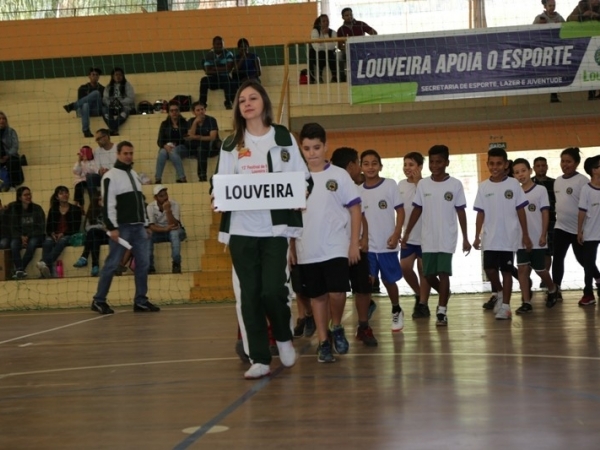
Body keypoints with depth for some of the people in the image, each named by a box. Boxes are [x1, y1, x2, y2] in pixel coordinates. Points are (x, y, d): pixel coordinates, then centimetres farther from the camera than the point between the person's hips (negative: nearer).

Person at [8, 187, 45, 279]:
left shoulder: (37, 208, 1)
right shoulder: (13, 208, 1)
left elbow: (40, 227, 0)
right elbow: (12, 227, 2)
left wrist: (28, 236, -13)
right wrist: (21, 237, -14)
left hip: (34, 236, -1)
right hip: (18, 236, 1)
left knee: (32, 243, -34)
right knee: (14, 244, -32)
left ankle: (18, 270, -36)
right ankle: (19, 270, -45)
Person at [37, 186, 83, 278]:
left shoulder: (75, 209, 8)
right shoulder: (53, 210, 16)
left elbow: (76, 228, 0)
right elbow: (48, 227, 12)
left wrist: (63, 234, -15)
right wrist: (52, 234, -11)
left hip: (69, 236, -2)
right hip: (54, 236, 2)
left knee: (62, 241, -37)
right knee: (48, 242, -33)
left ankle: (45, 263, -58)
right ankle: (47, 271, -51)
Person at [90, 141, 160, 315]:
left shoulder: (134, 174, 19)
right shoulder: (111, 176, -6)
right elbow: (108, 204, -12)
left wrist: (145, 223, 18)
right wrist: (112, 228, -18)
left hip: (138, 227, 7)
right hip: (121, 227, -7)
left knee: (143, 263, 2)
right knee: (112, 264, -5)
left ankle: (140, 301, 7)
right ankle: (99, 301, 3)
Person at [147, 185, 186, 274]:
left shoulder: (174, 204, -18)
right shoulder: (150, 207, -12)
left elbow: (174, 225, -26)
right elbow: (151, 227, -18)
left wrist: (168, 210, -38)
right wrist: (165, 229, -35)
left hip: (175, 231, -2)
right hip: (160, 232, 2)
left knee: (174, 233, -38)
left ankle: (176, 264, -34)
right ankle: (150, 267, -25)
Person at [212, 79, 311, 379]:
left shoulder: (284, 138, 7)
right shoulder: (230, 145, 12)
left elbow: (303, 180, 7)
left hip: (275, 228, -2)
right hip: (241, 229, 2)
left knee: (273, 290, -11)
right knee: (249, 294, 0)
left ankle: (284, 337, 20)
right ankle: (259, 359, 7)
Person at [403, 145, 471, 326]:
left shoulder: (455, 185, -3)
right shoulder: (423, 184, 2)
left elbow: (461, 212, 1)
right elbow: (417, 211, 7)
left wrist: (465, 238, -1)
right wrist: (406, 234, 2)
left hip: (447, 239, -3)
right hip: (428, 239, 3)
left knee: (443, 273, -6)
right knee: (428, 274, 6)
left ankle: (442, 311, 1)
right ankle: (444, 294, 34)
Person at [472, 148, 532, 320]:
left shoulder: (513, 184, -2)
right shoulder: (483, 187, 3)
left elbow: (520, 211, 0)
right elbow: (481, 214, 4)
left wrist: (525, 235, -1)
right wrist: (477, 236, -1)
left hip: (509, 237, -2)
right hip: (490, 238, 2)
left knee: (506, 271, 3)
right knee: (490, 269, -4)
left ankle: (505, 306, 9)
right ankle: (500, 293, 24)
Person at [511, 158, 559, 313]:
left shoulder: (540, 190, -5)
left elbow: (545, 214, -7)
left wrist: (543, 235, -12)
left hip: (537, 238, -3)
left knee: (539, 269, 7)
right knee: (522, 269, -3)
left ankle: (552, 290, 34)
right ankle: (526, 302, 0)